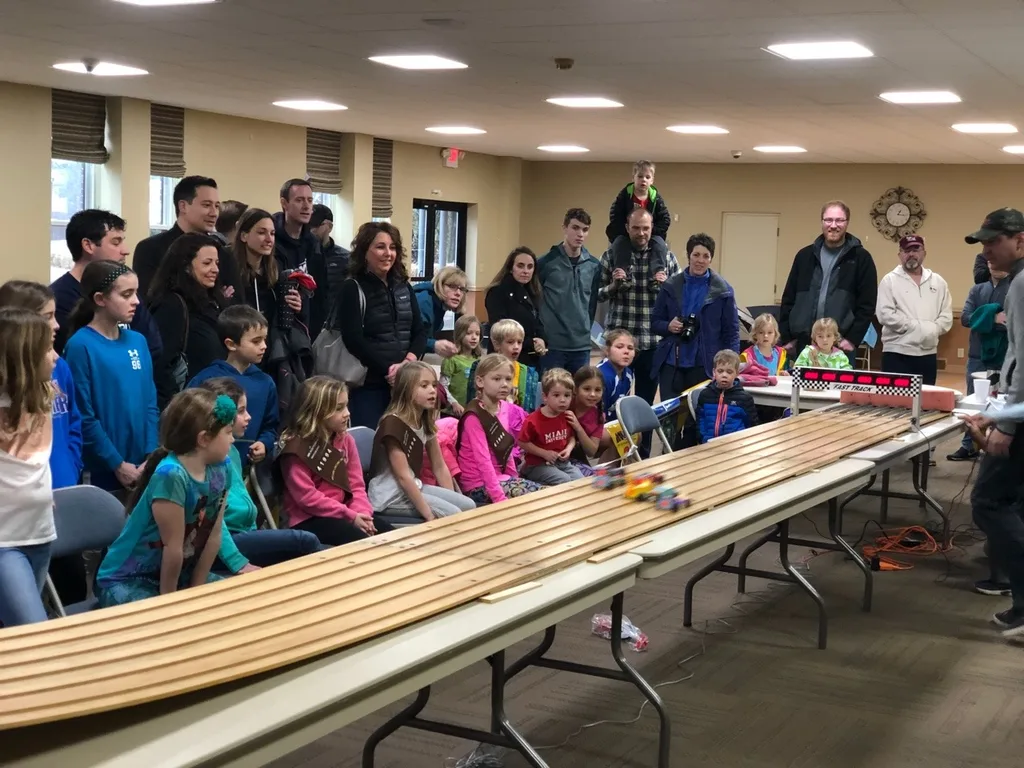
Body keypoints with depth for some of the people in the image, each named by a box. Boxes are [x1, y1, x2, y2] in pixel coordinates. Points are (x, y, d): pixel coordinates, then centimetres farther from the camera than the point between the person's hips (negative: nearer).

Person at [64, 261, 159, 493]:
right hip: (102, 474, -5)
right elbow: (83, 418, -12)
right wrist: (118, 465, -12)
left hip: (144, 470, 5)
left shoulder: (138, 341, 7)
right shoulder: (81, 346, -10)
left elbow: (151, 405, 8)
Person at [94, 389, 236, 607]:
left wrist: (195, 590, -2)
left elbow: (214, 536, -2)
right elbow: (173, 547, -23)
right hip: (127, 581, -7)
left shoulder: (220, 468, -6)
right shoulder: (171, 475, -29)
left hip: (179, 574, 8)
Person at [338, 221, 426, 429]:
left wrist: (411, 360, -10)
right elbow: (354, 340, -12)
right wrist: (388, 369, -18)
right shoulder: (352, 289, -2)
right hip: (369, 384, -5)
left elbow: (420, 331, 11)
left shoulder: (403, 287, 15)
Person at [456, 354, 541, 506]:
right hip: (480, 485, -8)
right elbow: (483, 460, -24)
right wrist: (500, 499, -28)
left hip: (501, 478, 8)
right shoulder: (474, 416, -18)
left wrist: (515, 480, 13)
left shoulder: (505, 408, 6)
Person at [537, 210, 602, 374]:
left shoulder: (594, 266, 6)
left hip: (582, 346, 4)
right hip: (551, 345, -4)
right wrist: (539, 334, 0)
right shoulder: (546, 262, -5)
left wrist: (586, 330, 11)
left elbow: (592, 303, 13)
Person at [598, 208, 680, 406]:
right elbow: (597, 294, 6)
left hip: (653, 341, 1)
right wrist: (614, 285, -13)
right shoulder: (612, 255, 2)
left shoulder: (667, 257, 5)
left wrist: (665, 285, -11)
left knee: (646, 400, 9)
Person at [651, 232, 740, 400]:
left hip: (705, 366, -2)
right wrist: (668, 326, -10)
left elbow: (731, 331, 0)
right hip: (671, 364, 2)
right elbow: (654, 322, 11)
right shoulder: (670, 287, 6)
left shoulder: (723, 291, -1)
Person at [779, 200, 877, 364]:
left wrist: (853, 338, -9)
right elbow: (789, 299, 12)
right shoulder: (805, 255, 11)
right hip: (804, 342, 3)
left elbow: (867, 304, -2)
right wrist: (787, 337, 5)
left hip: (841, 344, -3)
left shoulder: (860, 257, 3)